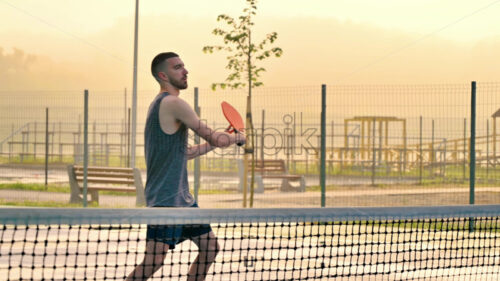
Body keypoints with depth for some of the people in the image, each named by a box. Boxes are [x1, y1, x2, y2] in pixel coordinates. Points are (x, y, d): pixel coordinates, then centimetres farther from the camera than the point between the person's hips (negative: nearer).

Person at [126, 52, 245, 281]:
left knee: (209, 246, 13)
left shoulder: (161, 104, 18)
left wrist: (216, 143, 24)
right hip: (165, 198, -11)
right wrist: (238, 138, 9)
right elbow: (215, 138, -11)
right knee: (154, 260, -15)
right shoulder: (173, 103, -14)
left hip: (182, 196, 11)